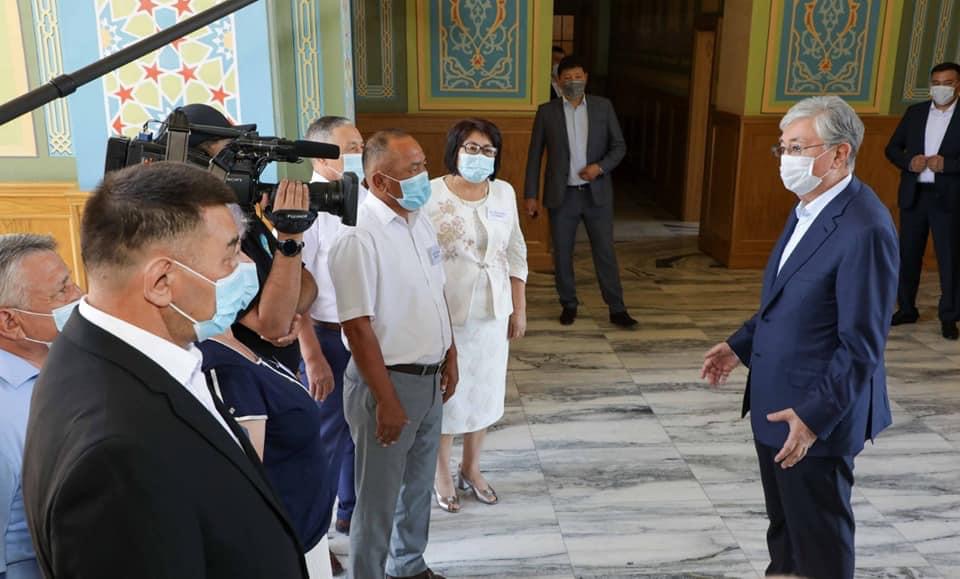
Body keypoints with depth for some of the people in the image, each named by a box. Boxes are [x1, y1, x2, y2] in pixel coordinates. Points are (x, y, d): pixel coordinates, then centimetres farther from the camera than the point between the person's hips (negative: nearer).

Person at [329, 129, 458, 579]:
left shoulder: (420, 222, 5)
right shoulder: (359, 238, -21)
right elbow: (357, 327, -21)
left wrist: (449, 357, 14)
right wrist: (387, 400, -19)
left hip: (430, 378, 8)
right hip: (388, 381, -8)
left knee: (419, 484, 22)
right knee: (379, 493, 7)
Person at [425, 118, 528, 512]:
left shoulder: (504, 193, 4)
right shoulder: (431, 194, -11)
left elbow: (516, 254, 9)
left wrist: (519, 308, 8)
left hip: (491, 310, 5)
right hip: (445, 311, -4)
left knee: (484, 389, 14)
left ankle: (471, 468, 34)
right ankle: (441, 474, 27)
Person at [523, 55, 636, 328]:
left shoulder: (603, 106, 2)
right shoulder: (546, 111, 0)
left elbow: (619, 146, 5)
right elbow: (534, 155, 1)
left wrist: (601, 166, -14)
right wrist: (531, 195, -3)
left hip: (597, 193, 0)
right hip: (562, 195, 0)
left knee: (605, 251, 3)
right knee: (562, 253, 8)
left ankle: (617, 309, 12)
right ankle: (568, 305, 24)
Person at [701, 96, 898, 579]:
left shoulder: (865, 228, -23)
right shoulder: (807, 210, 7)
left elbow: (861, 344, -24)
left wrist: (814, 417, -25)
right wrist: (739, 346, 14)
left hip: (818, 413, -9)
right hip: (774, 404, 9)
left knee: (820, 538, 10)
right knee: (783, 522, 25)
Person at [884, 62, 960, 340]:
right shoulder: (915, 112, 8)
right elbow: (892, 148, 8)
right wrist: (909, 162, -10)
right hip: (913, 195, 4)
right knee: (908, 254, 11)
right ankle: (906, 309, 25)